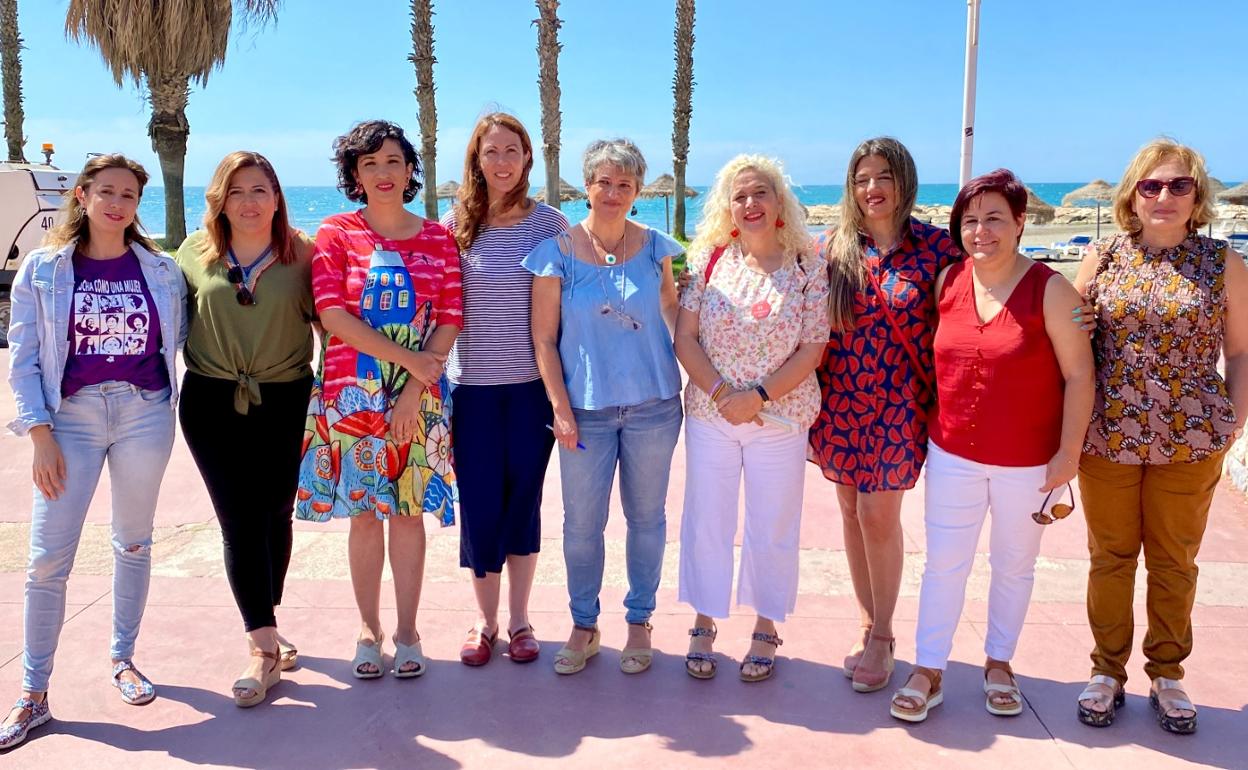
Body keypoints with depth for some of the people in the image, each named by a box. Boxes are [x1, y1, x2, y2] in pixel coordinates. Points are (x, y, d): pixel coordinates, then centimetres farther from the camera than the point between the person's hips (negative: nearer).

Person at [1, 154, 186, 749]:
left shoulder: (161, 270, 2)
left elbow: (179, 343, 11)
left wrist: (170, 410, 3)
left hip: (144, 414, 1)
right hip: (71, 417, -1)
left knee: (134, 544, 12)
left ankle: (123, 658, 30)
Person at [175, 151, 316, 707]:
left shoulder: (302, 253, -1)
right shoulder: (195, 253, 3)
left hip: (285, 402, 0)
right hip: (213, 404, 0)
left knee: (275, 516, 10)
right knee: (239, 521, -3)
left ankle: (264, 632, 29)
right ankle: (265, 646, 1)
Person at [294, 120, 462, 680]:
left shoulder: (438, 239, 5)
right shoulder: (336, 233, 1)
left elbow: (450, 321, 0)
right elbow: (331, 314, -9)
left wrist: (414, 392, -11)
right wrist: (409, 359, -14)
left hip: (417, 398, 1)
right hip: (352, 396, 0)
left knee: (408, 512, 6)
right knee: (365, 515, 7)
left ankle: (407, 633, 19)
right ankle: (369, 630, 21)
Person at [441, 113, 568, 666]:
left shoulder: (549, 224, -1)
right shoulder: (455, 224, 2)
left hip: (532, 383, 0)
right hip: (472, 385, 1)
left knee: (523, 498, 9)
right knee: (478, 502, 5)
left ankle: (518, 617, 26)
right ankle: (484, 619, 23)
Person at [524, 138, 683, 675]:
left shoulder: (654, 246, 2)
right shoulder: (557, 251, -4)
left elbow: (675, 314, 12)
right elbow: (544, 338, -2)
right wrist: (560, 409, -7)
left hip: (652, 406, 2)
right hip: (586, 409, -1)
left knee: (646, 517, 11)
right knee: (581, 523, 6)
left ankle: (639, 622, 29)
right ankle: (584, 626, 26)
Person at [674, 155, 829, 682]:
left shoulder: (809, 267, -3)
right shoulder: (709, 259, 0)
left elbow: (812, 349, -7)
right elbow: (684, 337, -3)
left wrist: (758, 396, -16)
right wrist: (721, 393, -14)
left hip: (780, 420, -1)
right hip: (710, 415, 1)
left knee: (772, 529, 9)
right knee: (706, 522, 9)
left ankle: (765, 629, 28)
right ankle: (704, 624, 27)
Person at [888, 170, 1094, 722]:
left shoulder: (1049, 289, -12)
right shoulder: (947, 282, -1)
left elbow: (1079, 375, -10)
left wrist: (1068, 453, -11)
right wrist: (927, 425, 8)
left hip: (1027, 462, -2)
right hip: (953, 455, 3)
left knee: (1014, 566, 15)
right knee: (944, 564, 8)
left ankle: (999, 665, 34)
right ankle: (928, 672, 20)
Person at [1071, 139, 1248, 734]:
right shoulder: (1102, 257, 0)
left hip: (1190, 440, 0)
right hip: (1107, 437, 0)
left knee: (1174, 561, 12)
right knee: (1110, 557, 11)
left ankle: (1167, 676, 30)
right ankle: (1107, 672, 26)